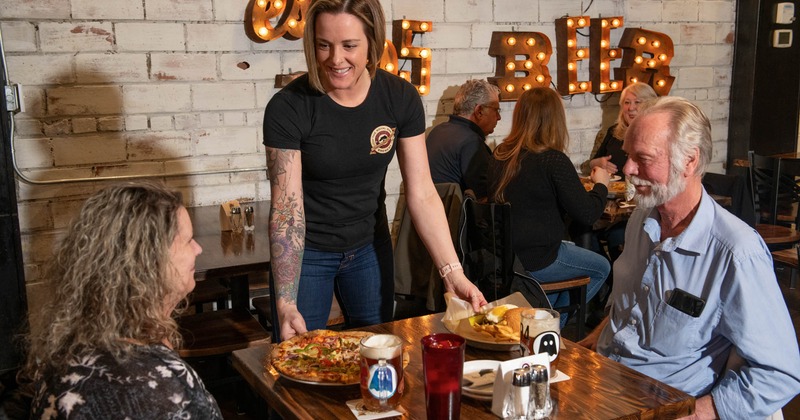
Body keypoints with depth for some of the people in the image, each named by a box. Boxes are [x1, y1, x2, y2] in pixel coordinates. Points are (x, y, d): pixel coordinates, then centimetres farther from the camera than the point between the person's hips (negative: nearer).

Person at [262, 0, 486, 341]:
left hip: (370, 247, 3)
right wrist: (285, 303, -27)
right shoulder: (288, 108, -21)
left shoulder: (401, 99, -13)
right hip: (307, 252, -3)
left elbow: (422, 194, -12)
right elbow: (286, 210, -21)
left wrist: (453, 275, -19)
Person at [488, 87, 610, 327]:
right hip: (535, 262, -7)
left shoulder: (500, 156, 1)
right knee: (601, 268, 18)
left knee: (572, 249, 31)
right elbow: (587, 214, -16)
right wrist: (601, 185, 3)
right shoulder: (553, 160, -20)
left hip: (502, 256, 7)